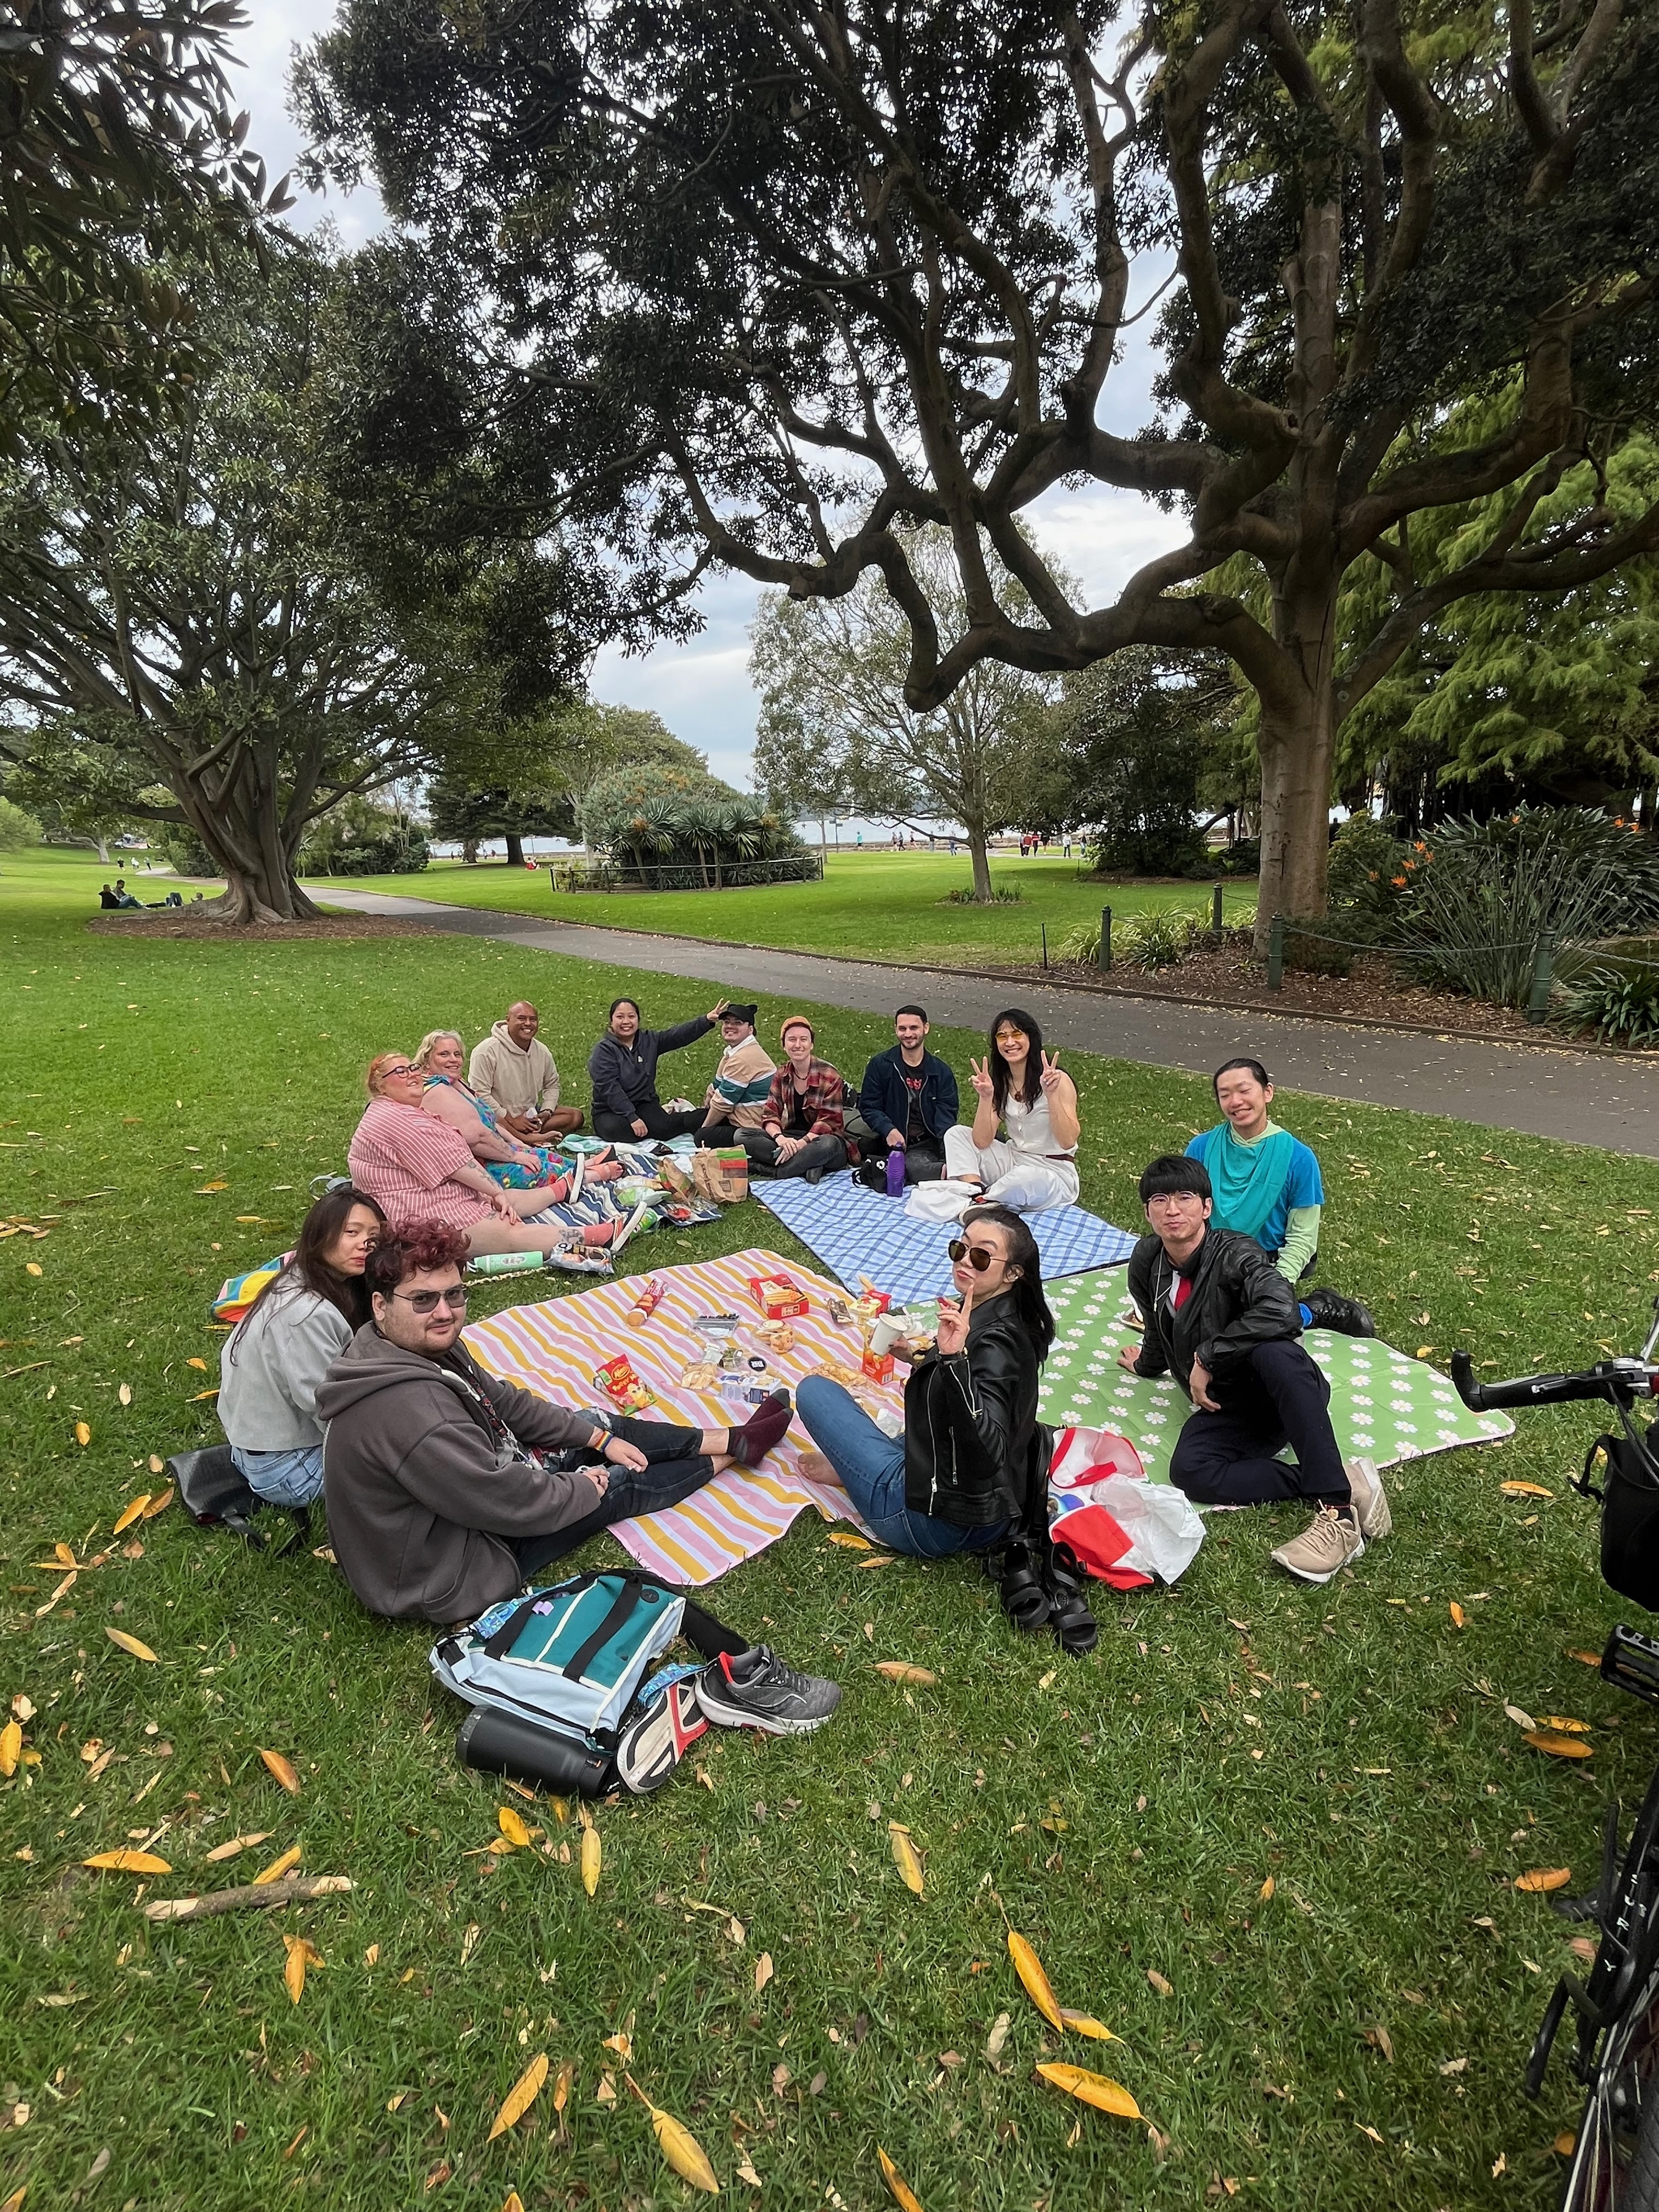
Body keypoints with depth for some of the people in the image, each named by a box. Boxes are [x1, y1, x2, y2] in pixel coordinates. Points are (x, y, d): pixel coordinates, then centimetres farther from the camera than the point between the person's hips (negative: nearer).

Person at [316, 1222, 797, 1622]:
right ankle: (733, 1454, 22)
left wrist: (600, 1438, 5)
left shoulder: (423, 1349, -6)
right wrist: (584, 1488, -13)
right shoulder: (408, 1408, -37)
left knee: (599, 1426, 9)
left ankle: (732, 1438, 22)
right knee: (619, 1484, -1)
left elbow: (506, 1401, 6)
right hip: (448, 1577, -9)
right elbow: (510, 1502, -32)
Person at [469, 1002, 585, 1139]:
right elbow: (480, 1093, -16)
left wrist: (546, 1113, -1)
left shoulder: (542, 1052, 6)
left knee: (576, 1115, -11)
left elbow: (552, 1085, 19)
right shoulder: (487, 1051, -13)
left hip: (530, 1114, 7)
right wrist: (512, 1120, -18)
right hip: (500, 1116, -7)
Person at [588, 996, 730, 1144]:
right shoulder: (603, 1051, -10)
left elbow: (679, 1035, -6)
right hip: (611, 1112, -2)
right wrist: (632, 1118, -27)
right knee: (614, 1129, -36)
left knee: (663, 1127, -29)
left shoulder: (649, 1040, 6)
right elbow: (610, 1089, -19)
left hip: (645, 1105, 2)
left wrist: (707, 1020, -22)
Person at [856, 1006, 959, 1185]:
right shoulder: (880, 1065, 9)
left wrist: (946, 1137, -23)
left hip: (931, 1142, 2)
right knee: (915, 1165, -37)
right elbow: (868, 1107, 7)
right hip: (897, 1142, -2)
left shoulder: (942, 1072, 12)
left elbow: (946, 1112, 2)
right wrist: (888, 1130, -13)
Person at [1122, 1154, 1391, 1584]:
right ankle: (1346, 1481, -20)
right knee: (1189, 1472, -29)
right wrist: (1147, 1364, 42)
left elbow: (1279, 1313, -37)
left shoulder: (1234, 1254, -17)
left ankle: (1337, 1507, -35)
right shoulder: (1146, 1262, 1)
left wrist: (1207, 1356, -26)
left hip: (1281, 1392, -4)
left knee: (1272, 1350, -41)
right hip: (1222, 1406, 5)